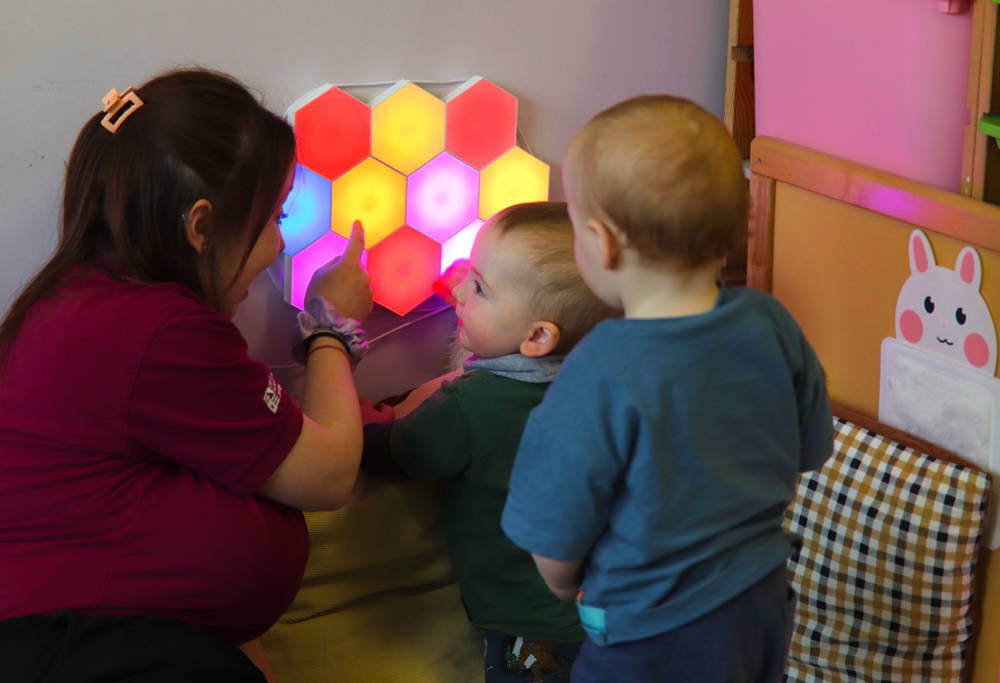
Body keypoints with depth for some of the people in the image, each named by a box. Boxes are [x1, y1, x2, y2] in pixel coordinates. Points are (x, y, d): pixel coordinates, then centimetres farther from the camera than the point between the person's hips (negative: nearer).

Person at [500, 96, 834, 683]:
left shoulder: (601, 378, -29)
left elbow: (555, 546, -18)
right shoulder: (772, 326, -11)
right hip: (767, 607, 6)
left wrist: (567, 587, 5)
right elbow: (806, 457, 5)